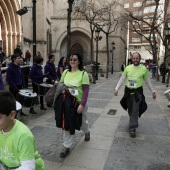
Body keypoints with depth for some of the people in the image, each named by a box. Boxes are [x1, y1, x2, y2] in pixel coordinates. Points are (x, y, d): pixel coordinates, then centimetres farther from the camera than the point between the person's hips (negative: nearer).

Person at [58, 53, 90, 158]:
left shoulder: (83, 73, -13)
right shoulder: (65, 72, -1)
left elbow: (86, 90, -17)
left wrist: (82, 104, -25)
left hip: (79, 103, -2)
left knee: (82, 122, 20)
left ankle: (87, 132, 55)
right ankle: (66, 146, 19)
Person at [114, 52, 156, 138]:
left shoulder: (144, 69, -3)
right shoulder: (128, 68, 1)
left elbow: (148, 81, 6)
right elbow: (122, 79, 3)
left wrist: (153, 91, 7)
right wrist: (116, 88, -5)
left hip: (138, 92, -2)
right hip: (128, 91, 3)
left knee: (135, 110, -5)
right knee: (130, 109, 14)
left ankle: (132, 128, 4)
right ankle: (133, 121, 40)